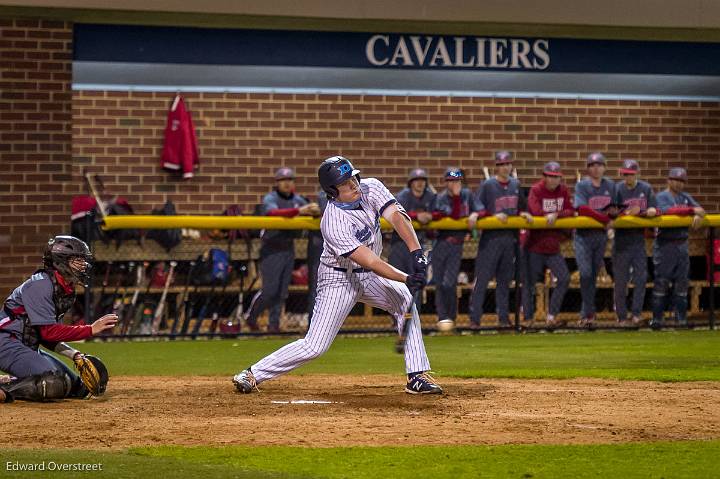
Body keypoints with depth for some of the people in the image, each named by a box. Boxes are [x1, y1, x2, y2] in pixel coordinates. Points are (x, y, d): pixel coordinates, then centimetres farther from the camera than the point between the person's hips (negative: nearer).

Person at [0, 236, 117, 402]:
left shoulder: (67, 292, 11)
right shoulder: (41, 284, -16)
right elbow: (48, 332, -22)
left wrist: (75, 355, 0)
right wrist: (91, 330, -20)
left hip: (29, 348, 10)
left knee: (78, 388, 9)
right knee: (55, 384, -30)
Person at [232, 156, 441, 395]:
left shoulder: (371, 188, -12)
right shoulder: (334, 223, -31)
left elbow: (396, 216, -24)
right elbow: (370, 262, -33)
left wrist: (417, 252, -38)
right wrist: (407, 279, -38)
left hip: (368, 277, 7)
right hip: (339, 280, -7)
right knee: (315, 346, -11)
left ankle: (417, 377, -1)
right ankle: (252, 375, 0)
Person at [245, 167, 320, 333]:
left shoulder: (298, 200, 9)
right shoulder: (270, 199, -11)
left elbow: (311, 211, 0)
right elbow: (274, 212, -32)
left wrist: (316, 210, -25)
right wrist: (299, 210, -45)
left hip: (289, 249, 6)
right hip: (272, 249, -6)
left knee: (282, 290, 7)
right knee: (270, 289, -6)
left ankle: (274, 324, 14)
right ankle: (251, 316, 15)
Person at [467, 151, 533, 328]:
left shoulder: (516, 184, 12)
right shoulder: (487, 185, -5)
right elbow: (477, 203, -10)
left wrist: (522, 213, 0)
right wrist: (493, 215, -22)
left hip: (510, 236, 5)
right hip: (491, 236, -5)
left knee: (504, 279, 11)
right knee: (482, 278, -8)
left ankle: (504, 317, 17)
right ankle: (474, 318, -7)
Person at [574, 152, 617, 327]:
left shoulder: (610, 186, 9)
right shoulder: (582, 185, -6)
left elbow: (611, 208, 16)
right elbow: (582, 209, -18)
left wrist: (612, 211, -9)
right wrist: (605, 219, -19)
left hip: (601, 235, 5)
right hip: (584, 234, -4)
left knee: (594, 275, 8)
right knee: (585, 273, -15)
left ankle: (585, 314, 15)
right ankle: (589, 313, -10)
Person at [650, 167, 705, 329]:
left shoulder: (685, 197, 16)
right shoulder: (660, 197, -2)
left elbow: (701, 209, 4)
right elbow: (668, 211, -21)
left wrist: (698, 215, -20)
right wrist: (692, 210, -21)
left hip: (682, 244, 6)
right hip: (665, 245, -6)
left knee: (682, 282, 6)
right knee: (661, 281, -5)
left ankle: (681, 318, 10)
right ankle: (657, 319, -3)